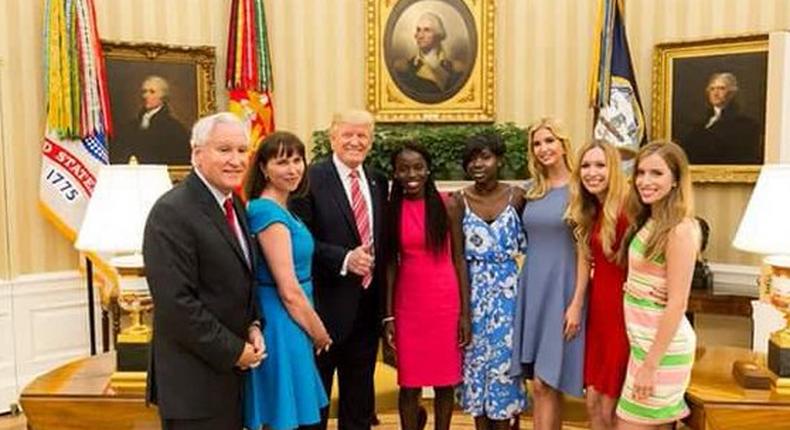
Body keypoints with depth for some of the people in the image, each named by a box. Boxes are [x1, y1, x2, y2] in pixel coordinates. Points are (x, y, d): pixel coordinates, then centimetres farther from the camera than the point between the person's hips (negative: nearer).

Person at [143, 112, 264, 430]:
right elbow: (176, 303, -22)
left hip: (232, 369, 8)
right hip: (193, 380, -8)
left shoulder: (234, 204, 8)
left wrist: (253, 326, 1)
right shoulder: (171, 213, -18)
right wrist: (234, 351, -15)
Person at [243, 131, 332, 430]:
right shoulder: (269, 212, -19)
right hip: (283, 326, -9)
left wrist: (315, 332, 13)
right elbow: (289, 291, -20)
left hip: (289, 324, 9)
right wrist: (319, 334, -7)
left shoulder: (280, 209, 10)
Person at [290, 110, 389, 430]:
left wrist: (384, 300, 9)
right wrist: (343, 259, -23)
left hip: (368, 306, 5)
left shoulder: (378, 182, 9)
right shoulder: (311, 179, -9)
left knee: (360, 398, 19)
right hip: (327, 306, -5)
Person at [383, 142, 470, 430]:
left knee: (445, 380, 10)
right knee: (409, 382, 7)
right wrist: (388, 315, -1)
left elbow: (459, 259, 0)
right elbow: (390, 264, 3)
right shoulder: (391, 209, 0)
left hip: (445, 301, 0)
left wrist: (465, 312, -3)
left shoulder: (446, 205, -2)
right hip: (408, 304, 0)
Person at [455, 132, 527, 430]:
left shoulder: (517, 196, -3)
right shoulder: (460, 201, -2)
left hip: (507, 291, -1)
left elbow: (529, 245, 1)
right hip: (473, 292, 1)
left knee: (504, 360, 6)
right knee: (476, 360, 9)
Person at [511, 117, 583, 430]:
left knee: (546, 382, -3)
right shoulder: (531, 190, 10)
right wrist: (524, 287, 8)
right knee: (540, 384, 10)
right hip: (532, 287, 5)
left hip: (562, 289, -5)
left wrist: (577, 302, -13)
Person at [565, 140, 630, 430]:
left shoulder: (628, 209, -17)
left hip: (624, 309, -7)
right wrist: (577, 304, 8)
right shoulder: (587, 212, 8)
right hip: (597, 308, 7)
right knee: (593, 404, 15)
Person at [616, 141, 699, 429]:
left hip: (663, 345, -8)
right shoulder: (646, 221, 8)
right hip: (643, 339, 8)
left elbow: (677, 303, -19)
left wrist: (651, 365, -18)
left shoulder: (679, 229, -18)